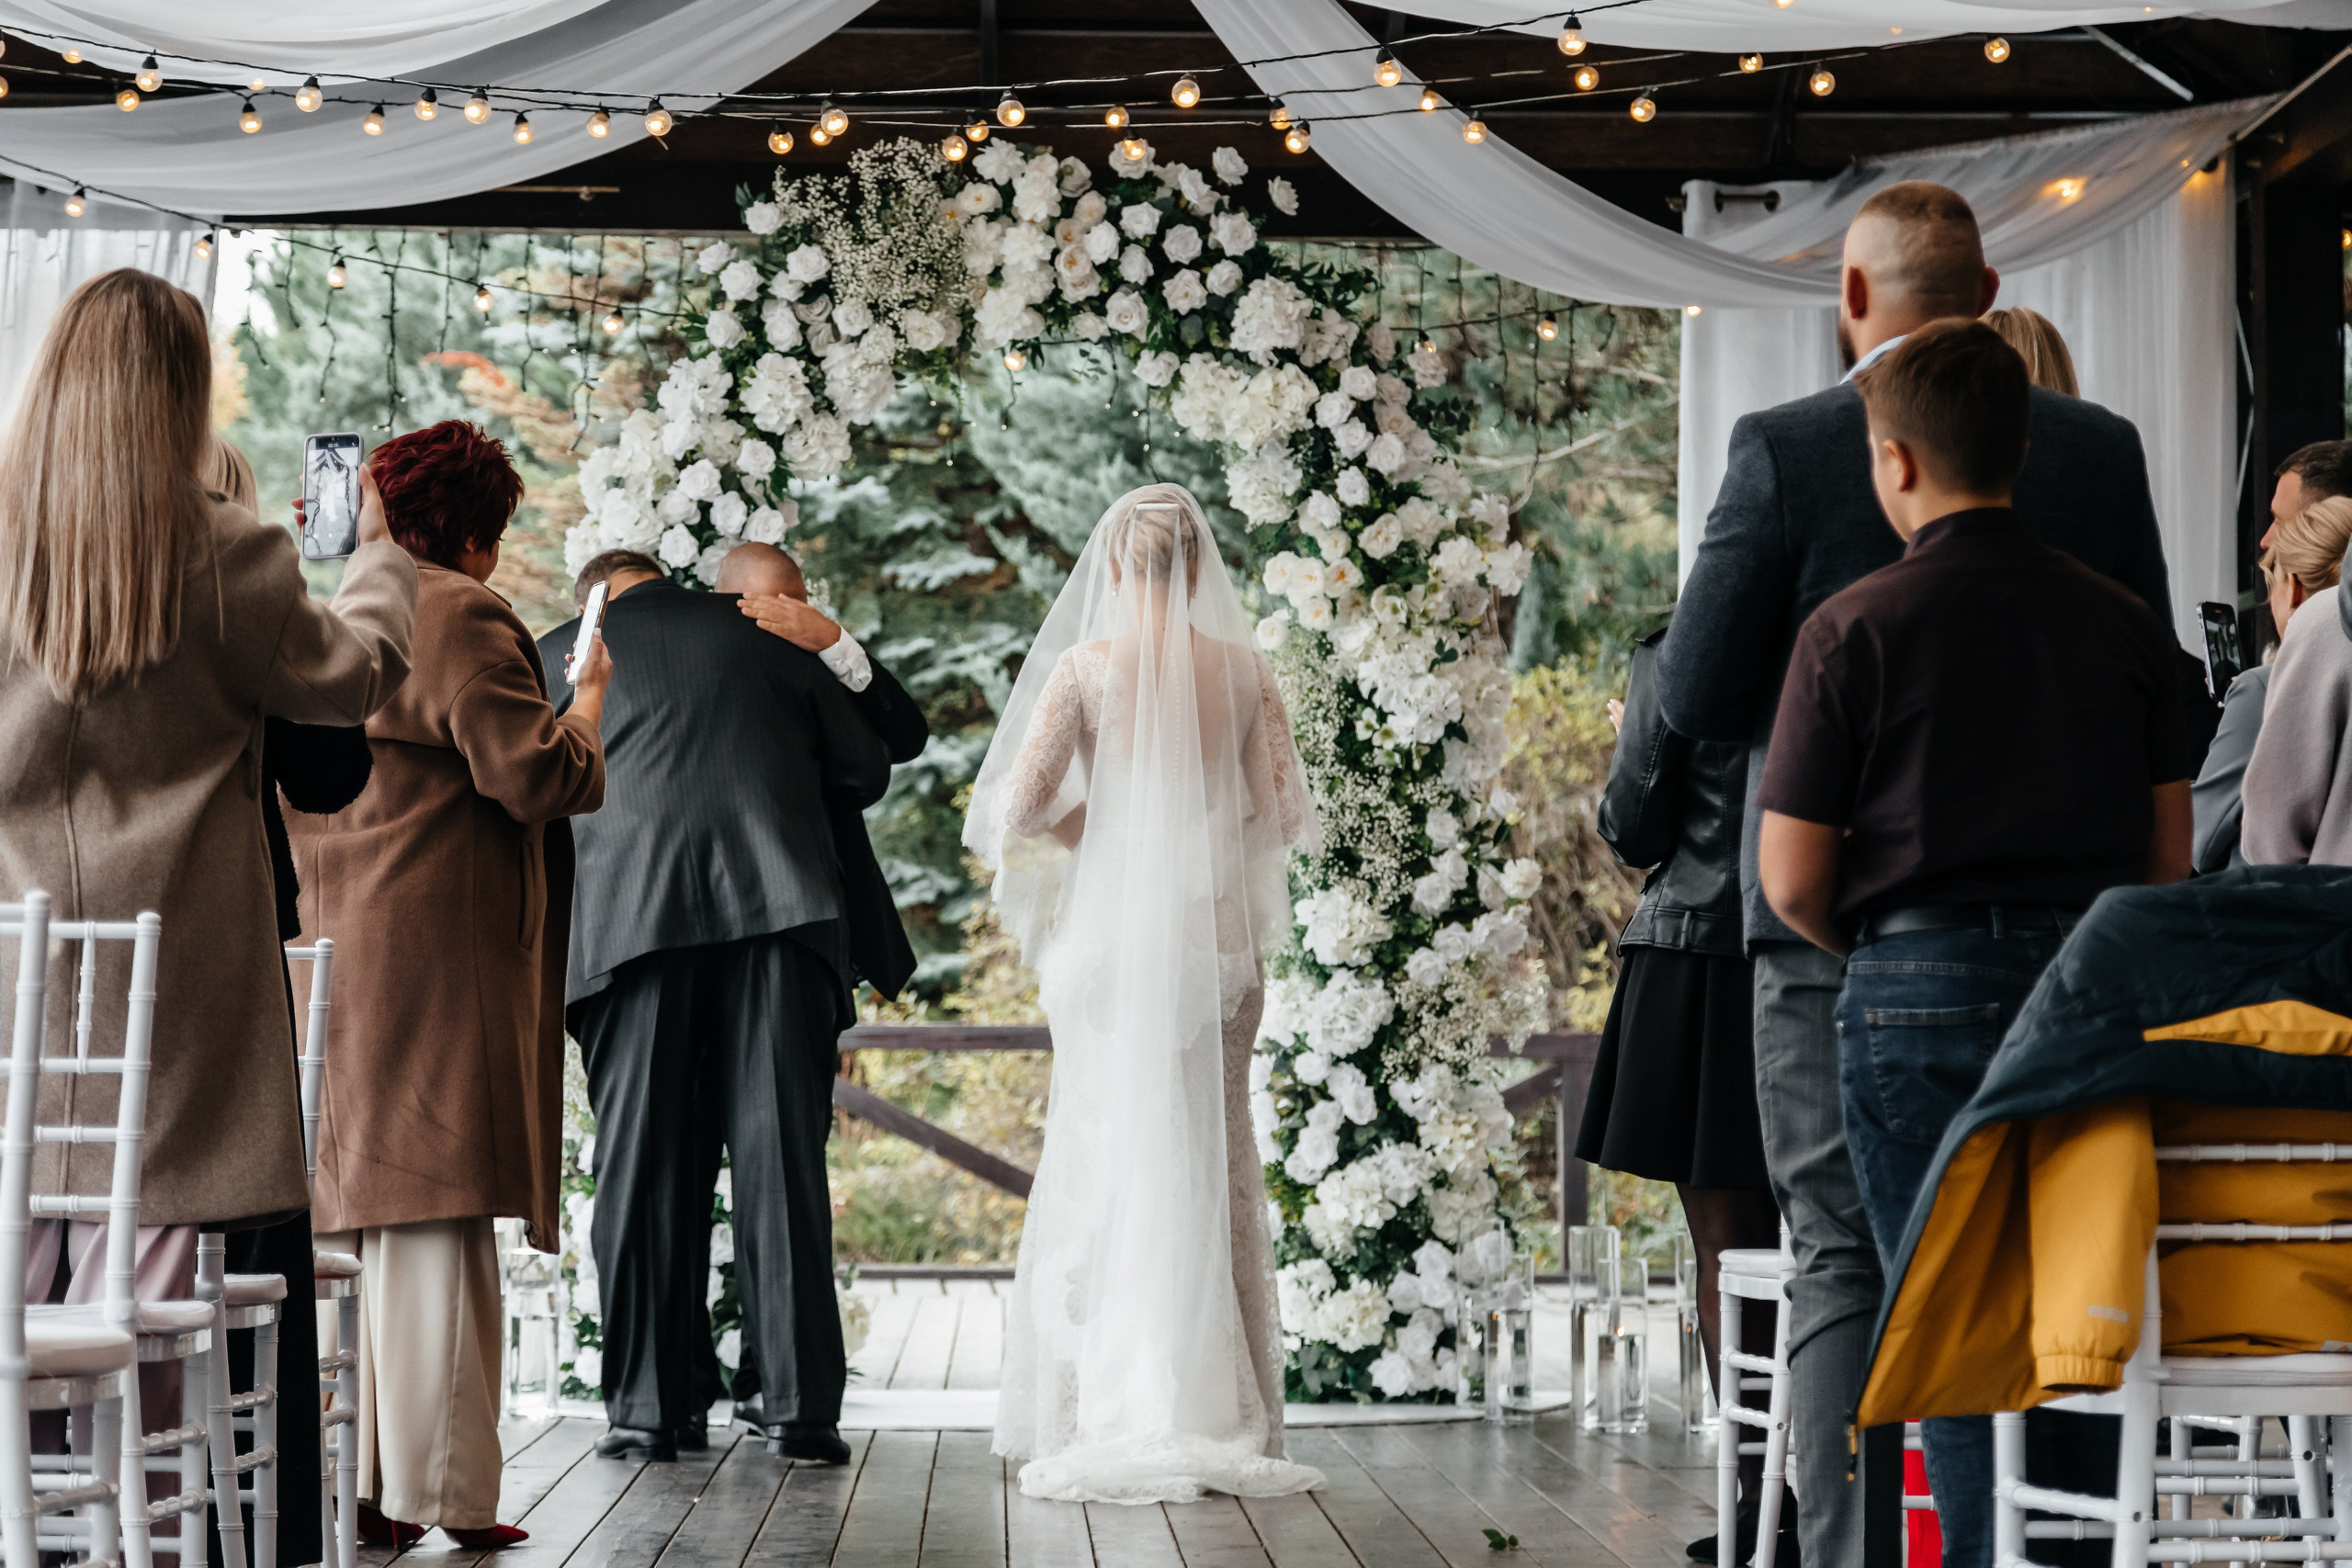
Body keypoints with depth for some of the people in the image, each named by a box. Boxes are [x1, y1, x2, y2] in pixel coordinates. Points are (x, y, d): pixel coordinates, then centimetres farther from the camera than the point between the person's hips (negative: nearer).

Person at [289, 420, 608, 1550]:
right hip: (432, 957, -8)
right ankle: (440, 1492, -4)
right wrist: (588, 698, 1)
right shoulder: (461, 619, -10)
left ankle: (353, 1487, 12)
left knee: (340, 1217, 10)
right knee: (434, 1215, -6)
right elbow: (536, 775, -14)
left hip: (322, 948, 8)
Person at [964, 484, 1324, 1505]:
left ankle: (1112, 1418, 2)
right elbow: (1282, 813, 2)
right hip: (1217, 934, 2)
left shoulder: (1085, 665, -5)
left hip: (1110, 932, -2)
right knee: (1212, 1164, 7)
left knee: (1106, 1163, 4)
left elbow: (1018, 806, -8)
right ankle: (1221, 1417, 6)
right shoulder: (1242, 669, 2)